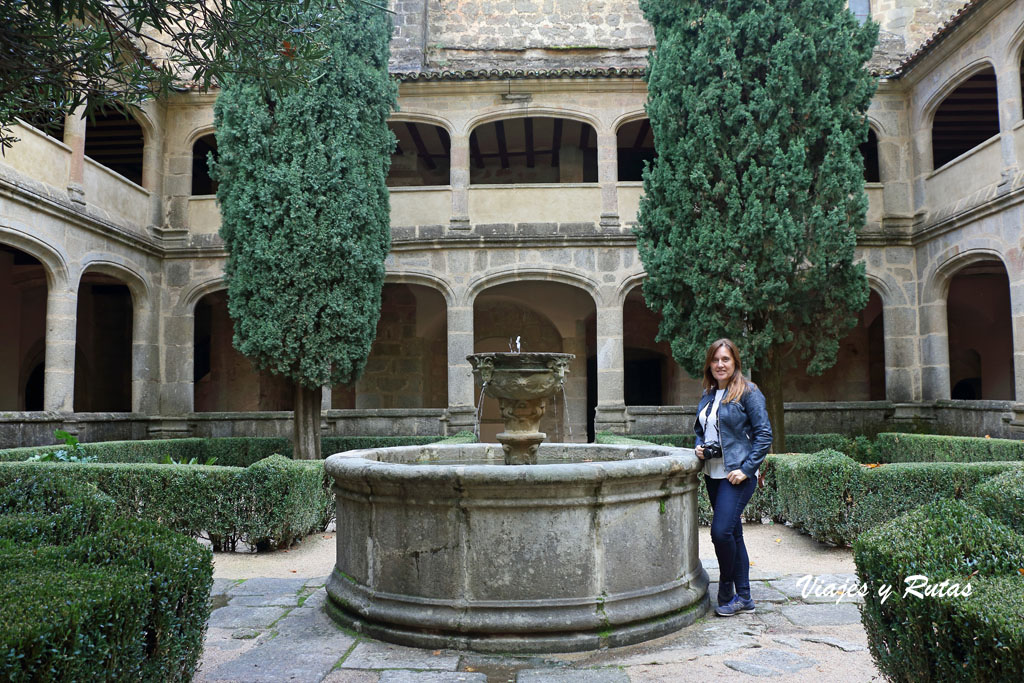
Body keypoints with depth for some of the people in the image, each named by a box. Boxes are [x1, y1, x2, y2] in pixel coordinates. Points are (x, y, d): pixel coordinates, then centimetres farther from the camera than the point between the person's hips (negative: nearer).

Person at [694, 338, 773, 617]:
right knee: (733, 534, 11)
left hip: (737, 475, -7)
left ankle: (727, 595, 5)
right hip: (713, 474, 7)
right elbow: (699, 429, 25)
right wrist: (699, 446, 3)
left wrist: (746, 469, -16)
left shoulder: (748, 392, -7)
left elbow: (764, 434, -10)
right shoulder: (707, 395, 13)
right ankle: (744, 597, 19)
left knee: (721, 531, -14)